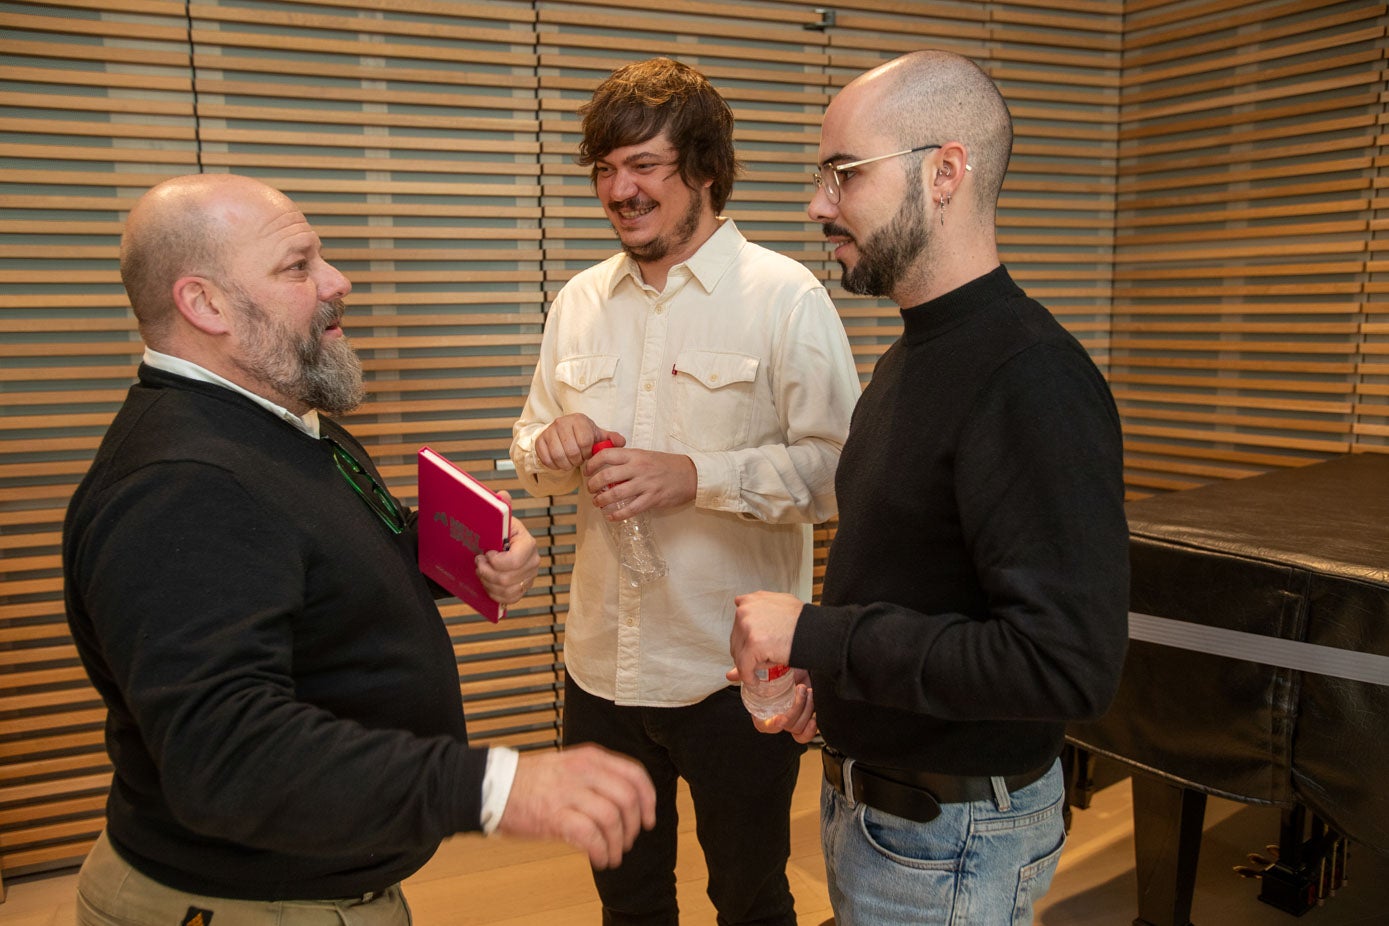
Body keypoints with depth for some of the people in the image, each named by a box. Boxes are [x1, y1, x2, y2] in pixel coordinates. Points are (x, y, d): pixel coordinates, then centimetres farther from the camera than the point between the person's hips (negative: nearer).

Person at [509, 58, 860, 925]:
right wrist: (552, 449, -9)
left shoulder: (786, 296, -9)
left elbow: (840, 466, -13)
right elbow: (533, 452, 14)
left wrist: (698, 477, -24)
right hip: (601, 661, 5)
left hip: (735, 673, -4)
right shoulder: (580, 301, 7)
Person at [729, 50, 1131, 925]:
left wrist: (816, 634, -25)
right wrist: (825, 672, -1)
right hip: (866, 792, 8)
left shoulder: (1033, 378, -24)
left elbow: (1067, 664, -30)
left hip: (950, 840, -8)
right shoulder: (912, 354, 6)